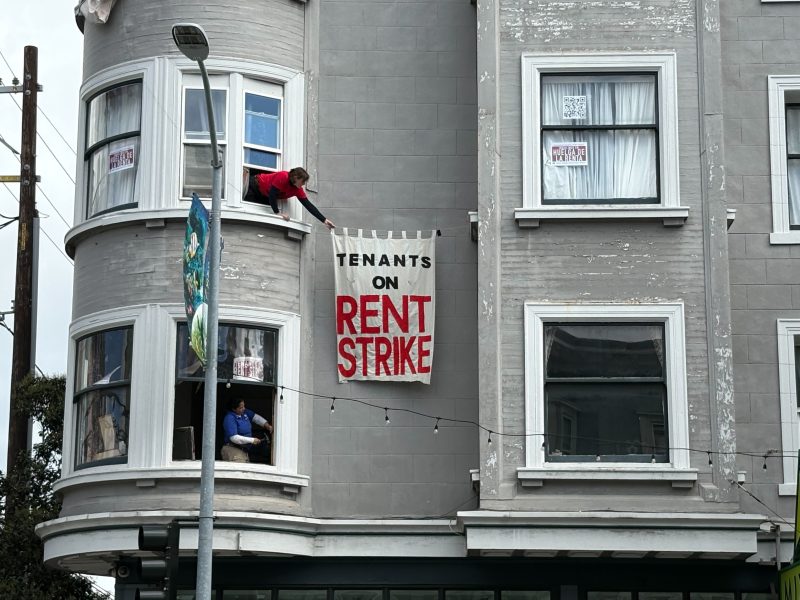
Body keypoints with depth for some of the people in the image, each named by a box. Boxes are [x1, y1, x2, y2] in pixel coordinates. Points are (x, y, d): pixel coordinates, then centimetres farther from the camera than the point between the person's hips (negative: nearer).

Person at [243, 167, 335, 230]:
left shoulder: (298, 190, -14)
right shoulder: (283, 177, -35)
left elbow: (308, 205, -15)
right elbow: (272, 194, -36)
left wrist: (324, 220, -21)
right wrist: (277, 212, -36)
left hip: (264, 196, 7)